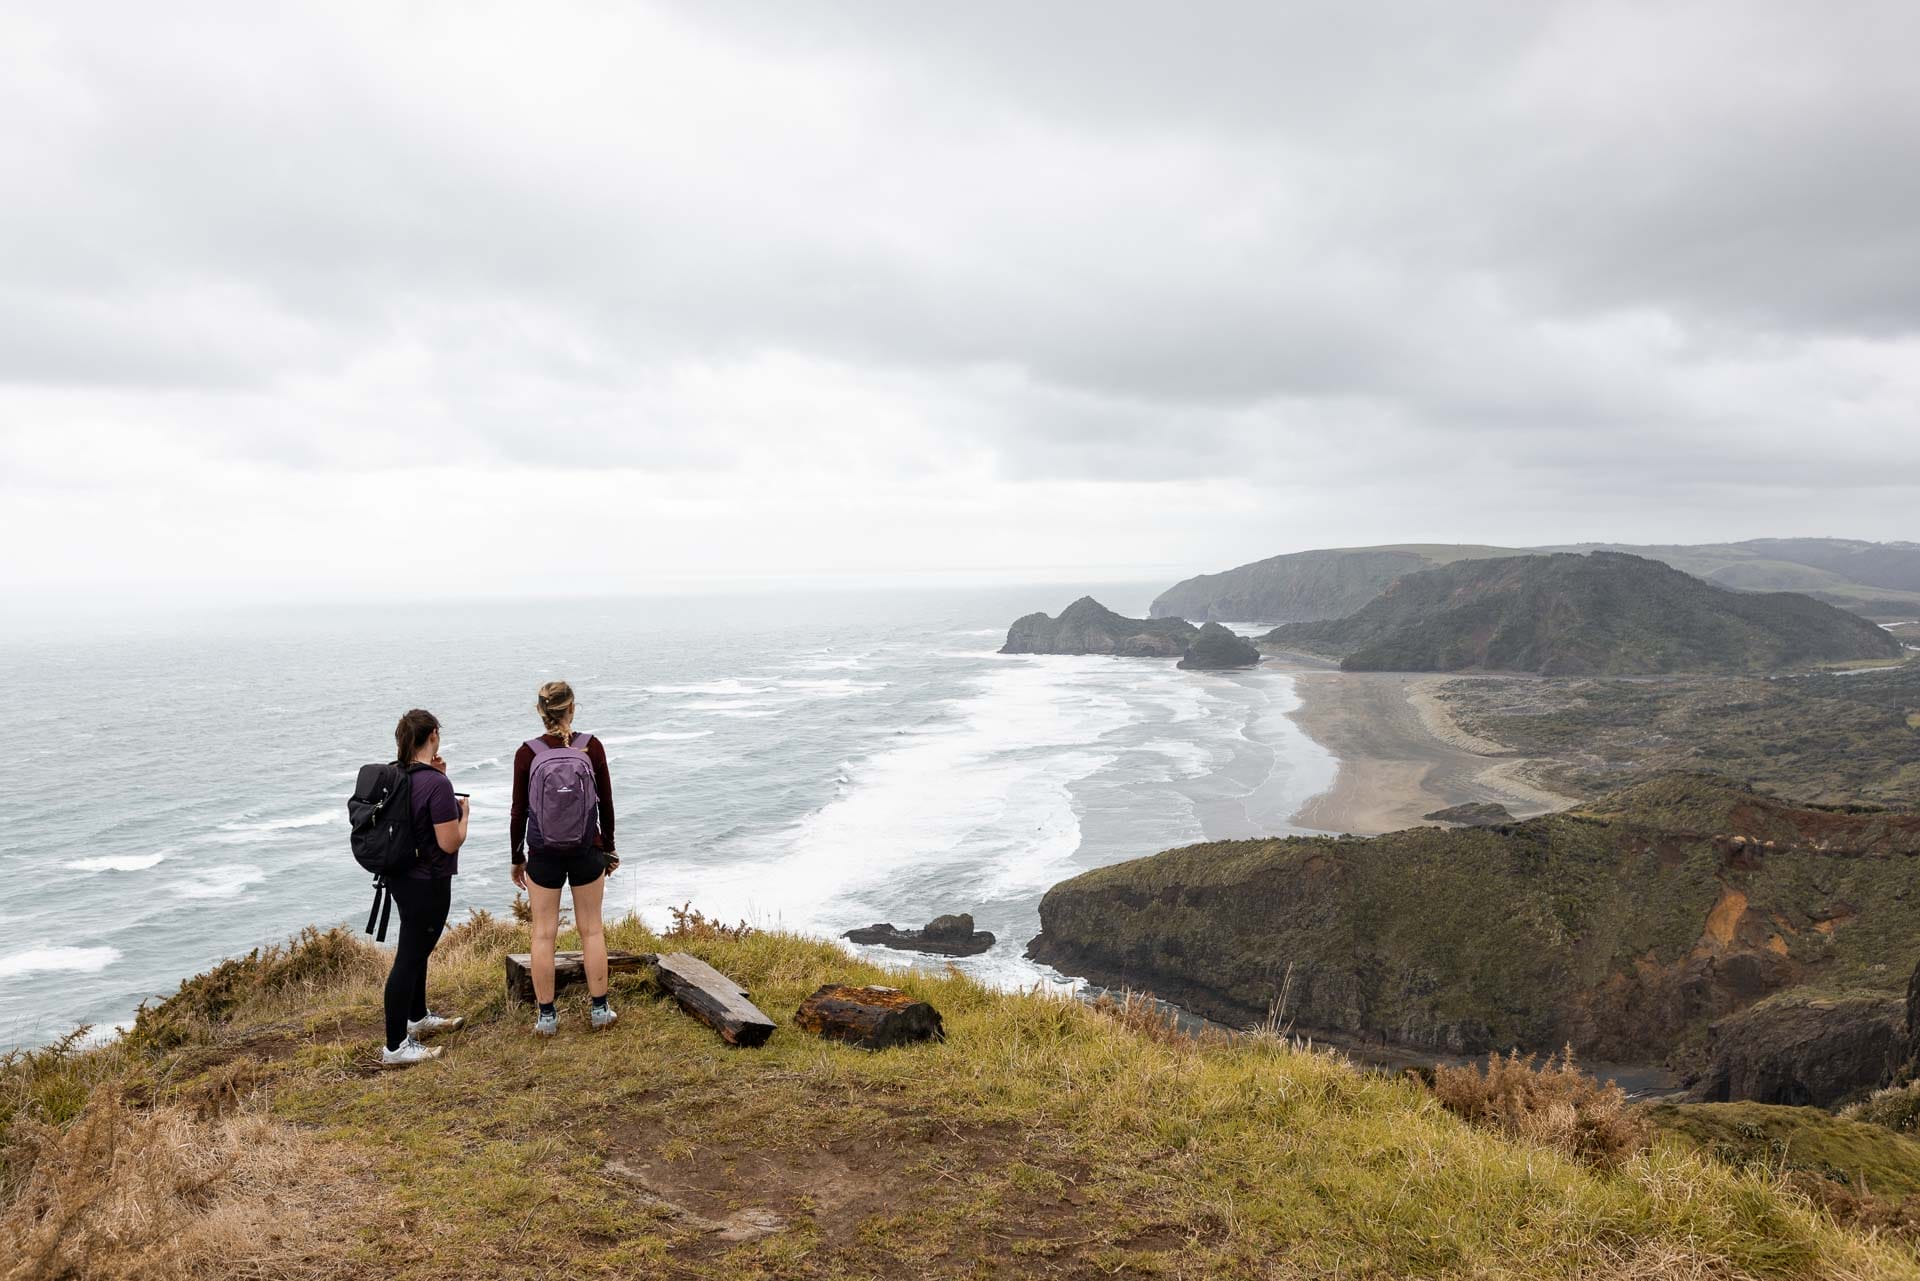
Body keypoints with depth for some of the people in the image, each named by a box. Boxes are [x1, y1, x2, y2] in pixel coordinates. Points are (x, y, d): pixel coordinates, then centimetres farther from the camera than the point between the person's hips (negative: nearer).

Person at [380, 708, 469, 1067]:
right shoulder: (437, 785, -24)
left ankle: (417, 1017, 43)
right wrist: (463, 811, -5)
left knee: (417, 947, 25)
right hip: (427, 884, -9)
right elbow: (450, 842, -22)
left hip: (400, 876, 9)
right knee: (409, 958, -2)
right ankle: (395, 1047, 5)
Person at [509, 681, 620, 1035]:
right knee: (592, 930, 11)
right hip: (587, 851, 1)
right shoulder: (591, 747, -8)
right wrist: (609, 847, 12)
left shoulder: (527, 753, -9)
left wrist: (517, 857, 9)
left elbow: (519, 811, -3)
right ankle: (599, 1010, 15)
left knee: (544, 934, 8)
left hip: (543, 854, 0)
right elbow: (606, 803, -2)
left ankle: (546, 1016, 13)